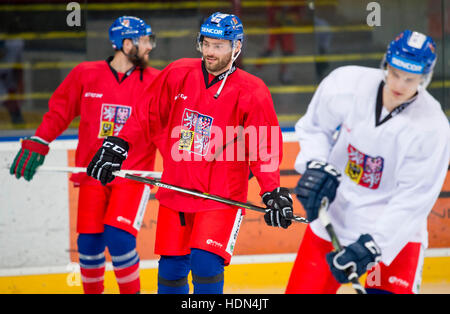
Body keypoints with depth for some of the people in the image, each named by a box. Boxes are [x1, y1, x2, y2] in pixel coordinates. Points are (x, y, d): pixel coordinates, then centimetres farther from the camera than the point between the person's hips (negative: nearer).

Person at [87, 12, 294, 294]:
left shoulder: (252, 92, -9)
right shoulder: (178, 74, 1)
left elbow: (265, 149, -7)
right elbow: (147, 116, 12)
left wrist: (274, 193, -17)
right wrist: (116, 147, 9)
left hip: (221, 196, -4)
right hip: (176, 189, 4)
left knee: (205, 263, -18)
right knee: (171, 268, 8)